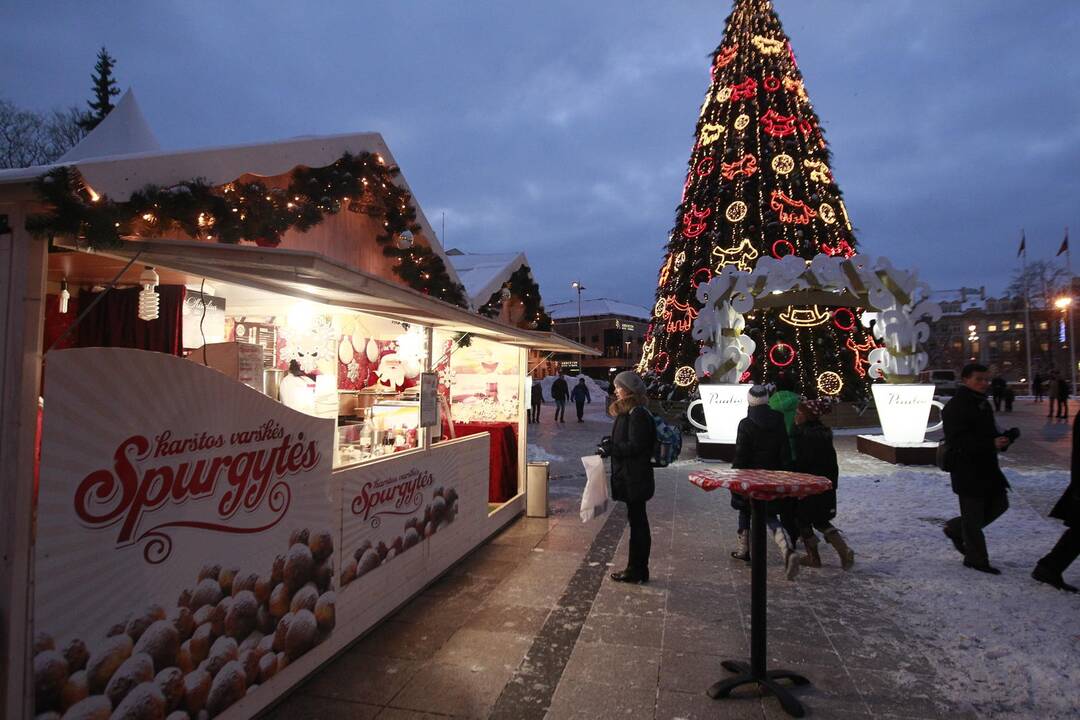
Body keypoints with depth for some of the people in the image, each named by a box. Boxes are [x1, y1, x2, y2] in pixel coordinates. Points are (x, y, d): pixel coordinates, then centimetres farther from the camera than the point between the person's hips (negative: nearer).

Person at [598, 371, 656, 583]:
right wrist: (610, 441, 3)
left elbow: (635, 446, -22)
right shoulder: (628, 412, 13)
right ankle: (637, 568, 26)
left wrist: (610, 449, -19)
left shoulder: (638, 415, -18)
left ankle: (637, 570, 10)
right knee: (637, 521, 16)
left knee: (637, 521, 0)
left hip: (635, 479, -10)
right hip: (630, 477, 10)